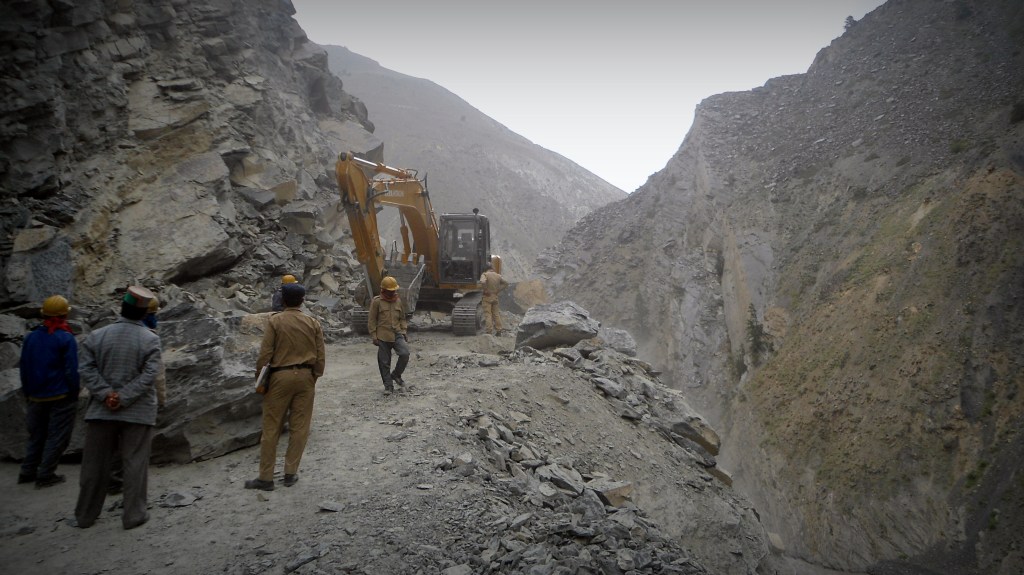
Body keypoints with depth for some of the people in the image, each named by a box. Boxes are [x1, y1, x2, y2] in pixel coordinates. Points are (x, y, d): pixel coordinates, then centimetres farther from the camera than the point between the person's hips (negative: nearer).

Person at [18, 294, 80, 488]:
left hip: (36, 397, 6)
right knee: (57, 436, 3)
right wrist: (74, 393, -3)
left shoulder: (30, 337, 5)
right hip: (61, 397, -6)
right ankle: (46, 475, 5)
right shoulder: (66, 339, -14)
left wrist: (28, 393, 20)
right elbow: (71, 370, -14)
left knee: (36, 435, 18)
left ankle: (27, 472, 22)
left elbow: (24, 368, 11)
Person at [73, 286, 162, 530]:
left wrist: (106, 394, -9)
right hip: (138, 412, -3)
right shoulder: (150, 339, -8)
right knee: (135, 463, 5)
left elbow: (86, 369, -5)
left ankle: (85, 515, 25)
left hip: (101, 409, 3)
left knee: (95, 463, 13)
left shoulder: (97, 335, 0)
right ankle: (133, 515, 10)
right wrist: (124, 397, -13)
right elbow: (148, 375, -15)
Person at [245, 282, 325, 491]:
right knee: (299, 427, 10)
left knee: (271, 428, 6)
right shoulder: (313, 323, 2)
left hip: (281, 376, -2)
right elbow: (320, 356, 3)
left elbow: (265, 353, -9)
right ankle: (290, 473, 17)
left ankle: (266, 478, 12)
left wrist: (259, 376, 4)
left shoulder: (275, 321, -6)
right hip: (305, 376, 2)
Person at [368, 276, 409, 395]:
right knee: (384, 362, 3)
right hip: (383, 337, -3)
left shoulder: (398, 301, 9)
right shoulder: (377, 302, -4)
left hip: (397, 334, 3)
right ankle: (388, 385, 17)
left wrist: (404, 332, 9)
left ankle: (396, 375, 6)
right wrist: (374, 336, -6)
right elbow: (372, 320, -3)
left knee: (405, 354, -18)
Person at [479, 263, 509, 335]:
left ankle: (489, 332, -6)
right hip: (495, 297, 5)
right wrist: (498, 290, 8)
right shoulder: (498, 275, 7)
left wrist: (486, 290, -18)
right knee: (496, 314, 12)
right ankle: (498, 331, 14)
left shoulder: (485, 274, -10)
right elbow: (506, 283, 12)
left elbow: (482, 282, -30)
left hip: (487, 297, -5)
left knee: (488, 314, -2)